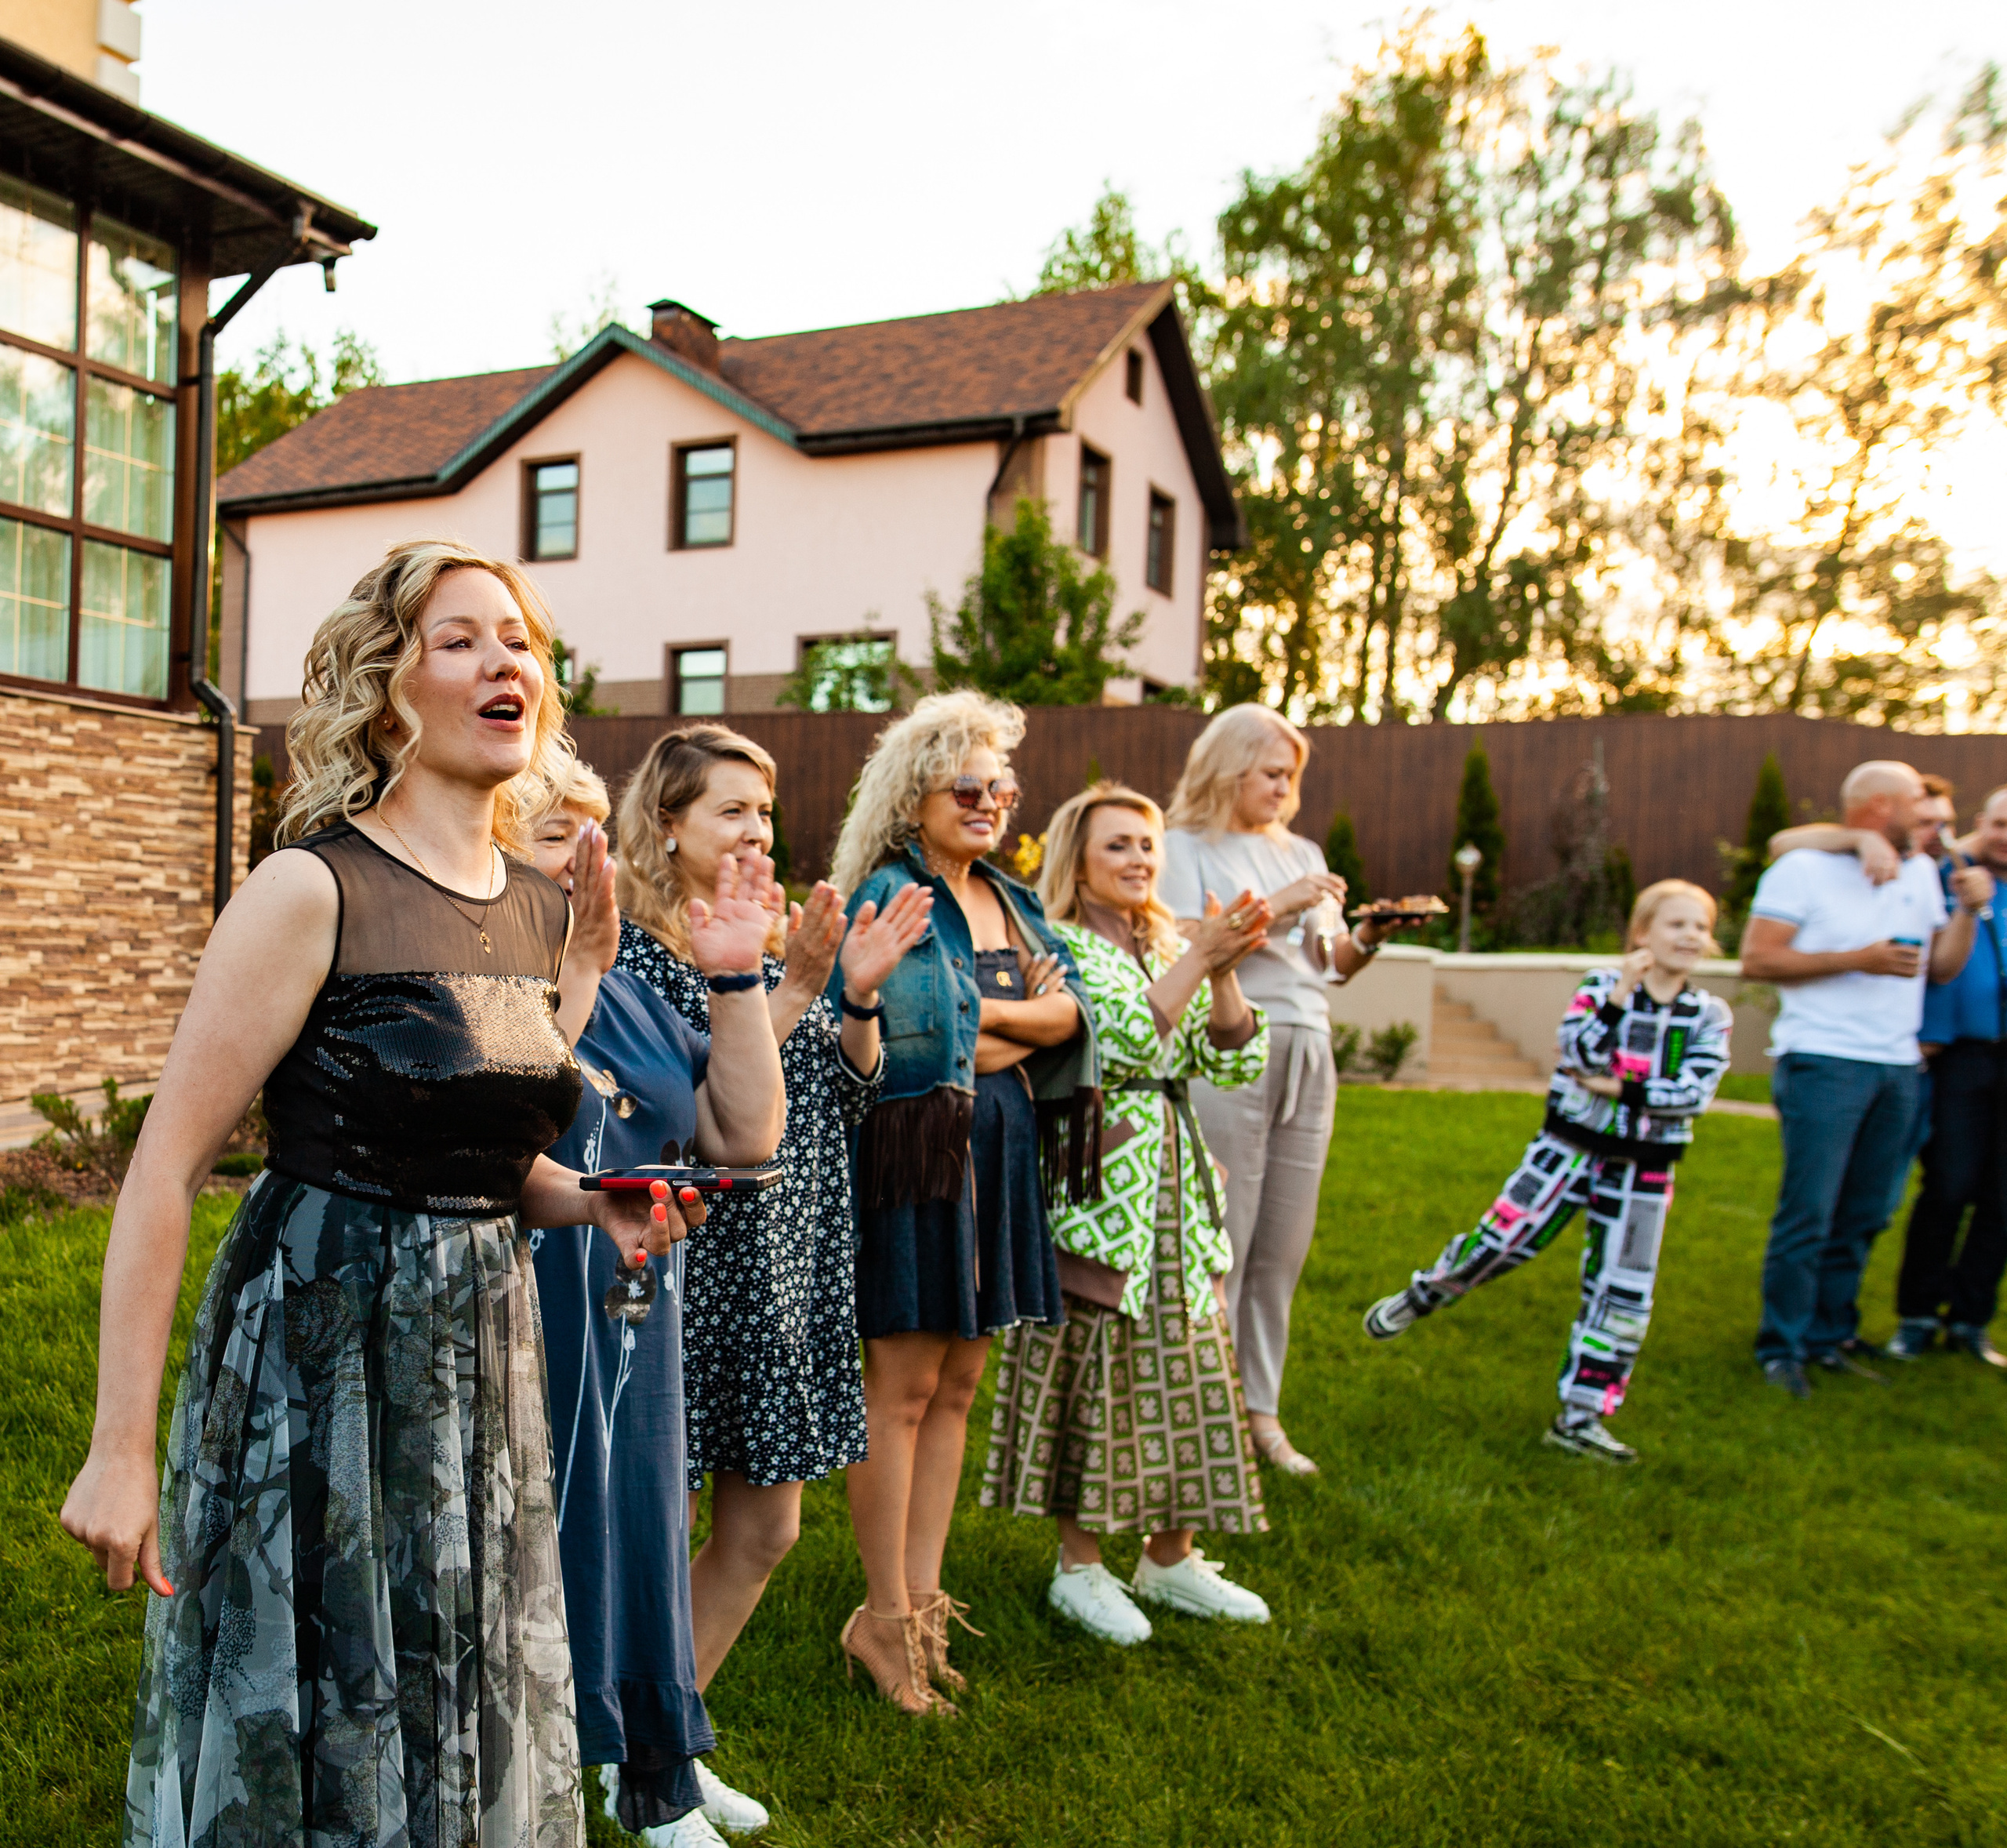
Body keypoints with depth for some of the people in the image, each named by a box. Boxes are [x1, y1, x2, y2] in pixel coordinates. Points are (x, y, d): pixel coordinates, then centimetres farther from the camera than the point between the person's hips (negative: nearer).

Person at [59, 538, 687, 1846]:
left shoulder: (548, 913, 6)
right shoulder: (315, 890, -14)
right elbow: (166, 1170, -14)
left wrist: (593, 1203, -1)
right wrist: (121, 1449, -15)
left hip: (486, 1351, 6)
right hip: (319, 1347, -6)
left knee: (466, 1743, 19)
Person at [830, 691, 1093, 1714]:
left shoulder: (1008, 899, 16)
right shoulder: (892, 894, -7)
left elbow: (1072, 1012, 3)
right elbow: (930, 1038, -17)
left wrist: (978, 1013, -9)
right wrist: (1025, 1027, -4)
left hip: (1004, 1155, 8)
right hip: (915, 1151, -7)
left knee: (957, 1386, 11)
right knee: (903, 1390, -1)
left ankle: (923, 1596, 22)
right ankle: (885, 1618, 11)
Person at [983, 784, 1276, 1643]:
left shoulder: (1170, 948, 14)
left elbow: (1237, 1065, 5)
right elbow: (1123, 1042, -22)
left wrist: (1224, 974, -9)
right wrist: (1198, 959, -21)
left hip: (1177, 1191, 7)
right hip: (1095, 1185, -7)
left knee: (1183, 1361, 11)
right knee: (1093, 1367, 0)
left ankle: (1171, 1557, 26)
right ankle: (1079, 1566, 16)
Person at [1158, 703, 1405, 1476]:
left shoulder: (1302, 854, 20)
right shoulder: (1186, 846, 3)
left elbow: (1326, 964, 18)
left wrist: (1367, 937, -2)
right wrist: (1276, 908, -13)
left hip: (1307, 1056, 6)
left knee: (1284, 1247, 6)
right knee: (1220, 1245, -4)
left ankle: (1260, 1409, 16)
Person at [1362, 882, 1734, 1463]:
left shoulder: (1711, 1016, 2)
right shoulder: (1601, 986, -3)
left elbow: (1693, 1094, -11)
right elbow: (1581, 1054, -19)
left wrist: (1618, 1088, -16)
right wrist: (1622, 992, -24)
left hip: (1642, 1171, 2)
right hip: (1568, 1148, -2)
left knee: (1622, 1294, 4)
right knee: (1498, 1243, -4)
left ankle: (1579, 1418, 16)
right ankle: (1415, 1300, 24)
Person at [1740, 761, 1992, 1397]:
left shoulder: (1922, 872, 15)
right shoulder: (1804, 867, -4)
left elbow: (1941, 968, 17)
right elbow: (1756, 960, -10)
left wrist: (1967, 911, 1)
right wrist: (1858, 959, -13)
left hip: (1897, 1065, 6)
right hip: (1824, 1063, -6)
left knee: (1862, 1218, 9)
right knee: (1808, 1214, -6)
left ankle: (1830, 1335, 20)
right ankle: (1781, 1347, 4)